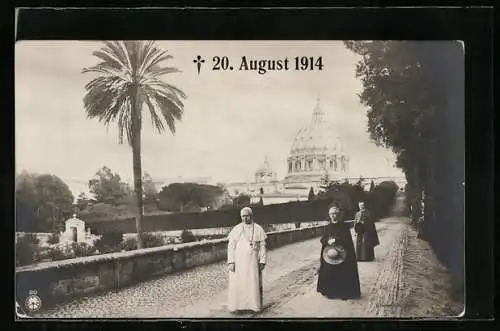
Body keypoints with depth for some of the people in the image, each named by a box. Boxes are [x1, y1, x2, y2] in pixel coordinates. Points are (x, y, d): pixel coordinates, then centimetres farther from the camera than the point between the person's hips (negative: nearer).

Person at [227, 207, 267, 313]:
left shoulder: (258, 229, 2)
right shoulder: (236, 229, 1)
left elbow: (262, 246, 3)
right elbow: (231, 246, -1)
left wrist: (262, 261, -3)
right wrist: (231, 262, -8)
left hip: (253, 261, 0)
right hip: (239, 261, 0)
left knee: (254, 283, 2)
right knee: (238, 283, -1)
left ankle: (255, 306, 12)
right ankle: (236, 306, 7)